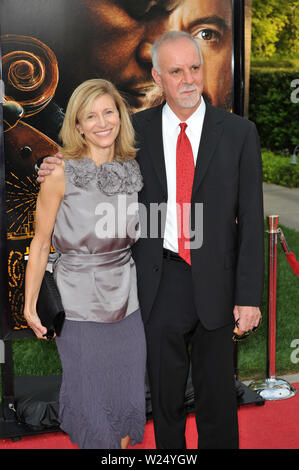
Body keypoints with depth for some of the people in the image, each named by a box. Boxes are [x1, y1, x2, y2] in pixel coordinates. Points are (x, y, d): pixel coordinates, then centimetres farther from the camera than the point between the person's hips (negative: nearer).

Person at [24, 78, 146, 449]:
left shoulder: (133, 170, 2)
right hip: (80, 305, -4)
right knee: (88, 396, 9)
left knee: (129, 398, 14)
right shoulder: (62, 174, -11)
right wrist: (30, 305, -5)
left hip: (126, 301, 4)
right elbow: (41, 243, -5)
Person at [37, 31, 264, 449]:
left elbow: (251, 219, -4)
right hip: (160, 281, 1)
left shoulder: (239, 132, -3)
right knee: (165, 395, 15)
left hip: (215, 281, -1)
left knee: (217, 396, 13)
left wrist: (248, 296, -8)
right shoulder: (138, 129, 2)